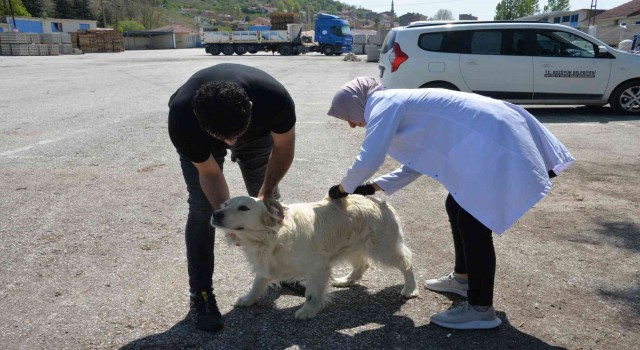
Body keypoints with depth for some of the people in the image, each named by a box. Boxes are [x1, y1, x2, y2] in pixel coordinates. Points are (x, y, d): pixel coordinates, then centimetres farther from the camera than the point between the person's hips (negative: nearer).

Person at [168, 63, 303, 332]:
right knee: (202, 208, -13)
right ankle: (200, 295, 0)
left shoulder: (275, 98, -41)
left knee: (270, 200, 4)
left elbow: (283, 147, -19)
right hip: (199, 136, -1)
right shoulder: (181, 120, -41)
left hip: (256, 129, 2)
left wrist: (266, 192, -25)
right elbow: (209, 173, -24)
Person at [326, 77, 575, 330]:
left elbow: (369, 159, -16)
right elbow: (416, 163, 24)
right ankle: (463, 278, 35)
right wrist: (376, 186, 22)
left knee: (474, 222, -7)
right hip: (489, 135, 11)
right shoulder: (400, 105, 20)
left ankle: (481, 309, 2)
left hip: (494, 141, -11)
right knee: (457, 207, 19)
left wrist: (344, 187, 2)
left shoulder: (384, 105, -8)